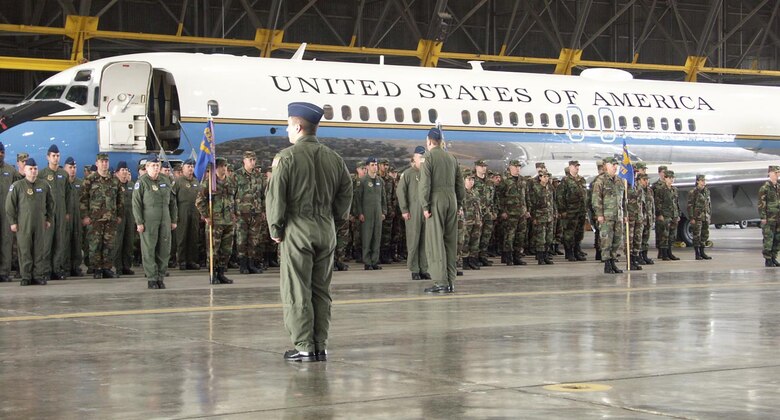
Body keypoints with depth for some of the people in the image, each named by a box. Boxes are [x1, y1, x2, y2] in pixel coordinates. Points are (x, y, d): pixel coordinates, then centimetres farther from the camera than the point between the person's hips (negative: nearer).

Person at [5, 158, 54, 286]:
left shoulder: (44, 185, 8)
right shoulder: (17, 186, -1)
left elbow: (50, 203, 17)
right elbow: (10, 205, 0)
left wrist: (49, 219, 14)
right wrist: (12, 222, -4)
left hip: (40, 224, 3)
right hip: (23, 224, -3)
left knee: (40, 251, 2)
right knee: (24, 251, -1)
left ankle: (39, 275, 8)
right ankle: (26, 276, 4)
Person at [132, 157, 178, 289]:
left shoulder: (166, 181, 13)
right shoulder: (141, 182, -3)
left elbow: (172, 202, 18)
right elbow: (136, 203, -7)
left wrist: (173, 220, 14)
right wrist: (139, 222, -12)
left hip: (165, 221, 5)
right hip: (148, 221, -5)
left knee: (164, 250, 4)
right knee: (149, 250, -3)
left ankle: (160, 277, 13)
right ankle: (151, 279, 1)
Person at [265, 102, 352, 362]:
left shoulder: (287, 157, -9)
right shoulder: (334, 158, 7)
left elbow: (275, 196, -11)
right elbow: (346, 192, 10)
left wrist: (275, 228, -1)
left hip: (297, 230, -5)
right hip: (326, 231, 5)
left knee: (297, 292, 0)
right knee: (321, 291, 10)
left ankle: (304, 348, -2)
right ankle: (320, 347, 11)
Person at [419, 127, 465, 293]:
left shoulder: (429, 158, -5)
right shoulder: (452, 158, 13)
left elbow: (425, 184, -12)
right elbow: (460, 184, 15)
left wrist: (425, 206, -10)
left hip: (436, 201, -6)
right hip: (452, 200, 6)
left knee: (435, 242, -5)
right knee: (450, 241, 9)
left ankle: (441, 282, -12)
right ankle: (450, 281, 10)